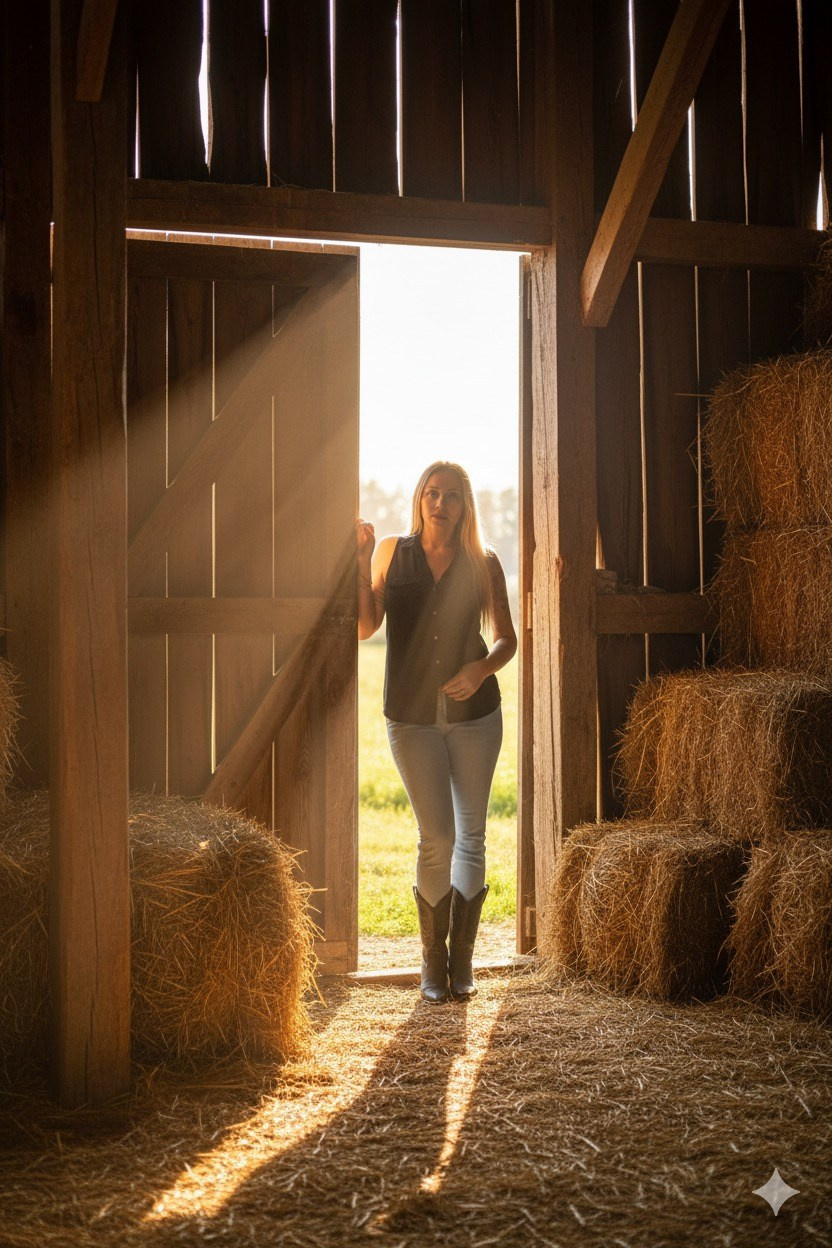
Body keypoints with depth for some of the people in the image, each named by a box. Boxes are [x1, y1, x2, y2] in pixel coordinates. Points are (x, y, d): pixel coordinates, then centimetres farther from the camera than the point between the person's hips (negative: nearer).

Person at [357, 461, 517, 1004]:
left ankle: (462, 961, 16)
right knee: (437, 837, -3)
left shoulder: (482, 563, 2)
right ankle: (434, 963, 12)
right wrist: (361, 559, -14)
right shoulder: (392, 553, 3)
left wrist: (482, 668, -12)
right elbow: (365, 626, -6)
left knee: (470, 835, 5)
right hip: (413, 715, -1)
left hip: (475, 714, 1)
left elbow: (507, 638, 8)